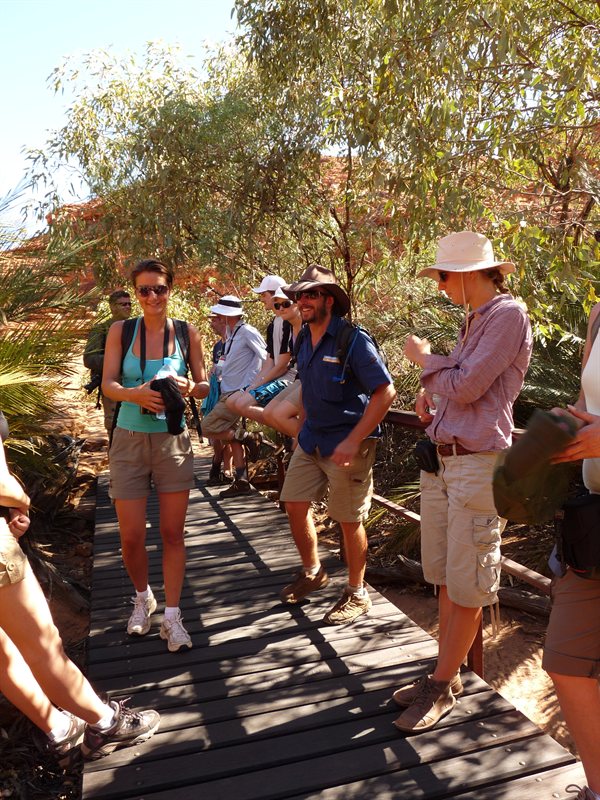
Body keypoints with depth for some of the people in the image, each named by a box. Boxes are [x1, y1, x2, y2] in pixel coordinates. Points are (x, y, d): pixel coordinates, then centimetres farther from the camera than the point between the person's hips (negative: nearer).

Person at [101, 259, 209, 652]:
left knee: (173, 533, 5)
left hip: (173, 440, 0)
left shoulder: (187, 332, 0)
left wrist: (189, 387, -19)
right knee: (131, 537, 4)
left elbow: (204, 386, 4)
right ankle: (143, 598, 33)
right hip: (130, 441, 0)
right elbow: (108, 384, -5)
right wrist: (135, 394, -26)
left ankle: (172, 616, 19)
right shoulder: (121, 331, -1)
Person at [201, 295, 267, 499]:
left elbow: (264, 356, -16)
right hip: (229, 392, 9)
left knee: (208, 427, -12)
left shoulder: (247, 332, -12)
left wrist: (250, 384, -15)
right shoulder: (231, 334, 14)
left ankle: (248, 437, -5)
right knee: (232, 438, 10)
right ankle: (241, 482, 14)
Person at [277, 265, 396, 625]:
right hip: (310, 442, 8)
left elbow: (386, 392, -21)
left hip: (347, 446, -7)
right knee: (295, 505, 11)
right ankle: (312, 572, 35)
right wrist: (304, 430, 17)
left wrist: (353, 441, -24)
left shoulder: (354, 340, -17)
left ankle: (357, 594, 23)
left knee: (349, 521, 3)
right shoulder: (304, 342, 8)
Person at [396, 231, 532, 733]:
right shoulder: (474, 320, 16)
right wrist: (432, 396, 7)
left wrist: (424, 359, -1)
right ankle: (447, 672, 29)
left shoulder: (508, 314, -11)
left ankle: (443, 687, 17)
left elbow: (466, 386, -18)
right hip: (441, 460, 9)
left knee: (467, 586, 3)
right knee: (446, 578, 15)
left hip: (478, 464, -9)